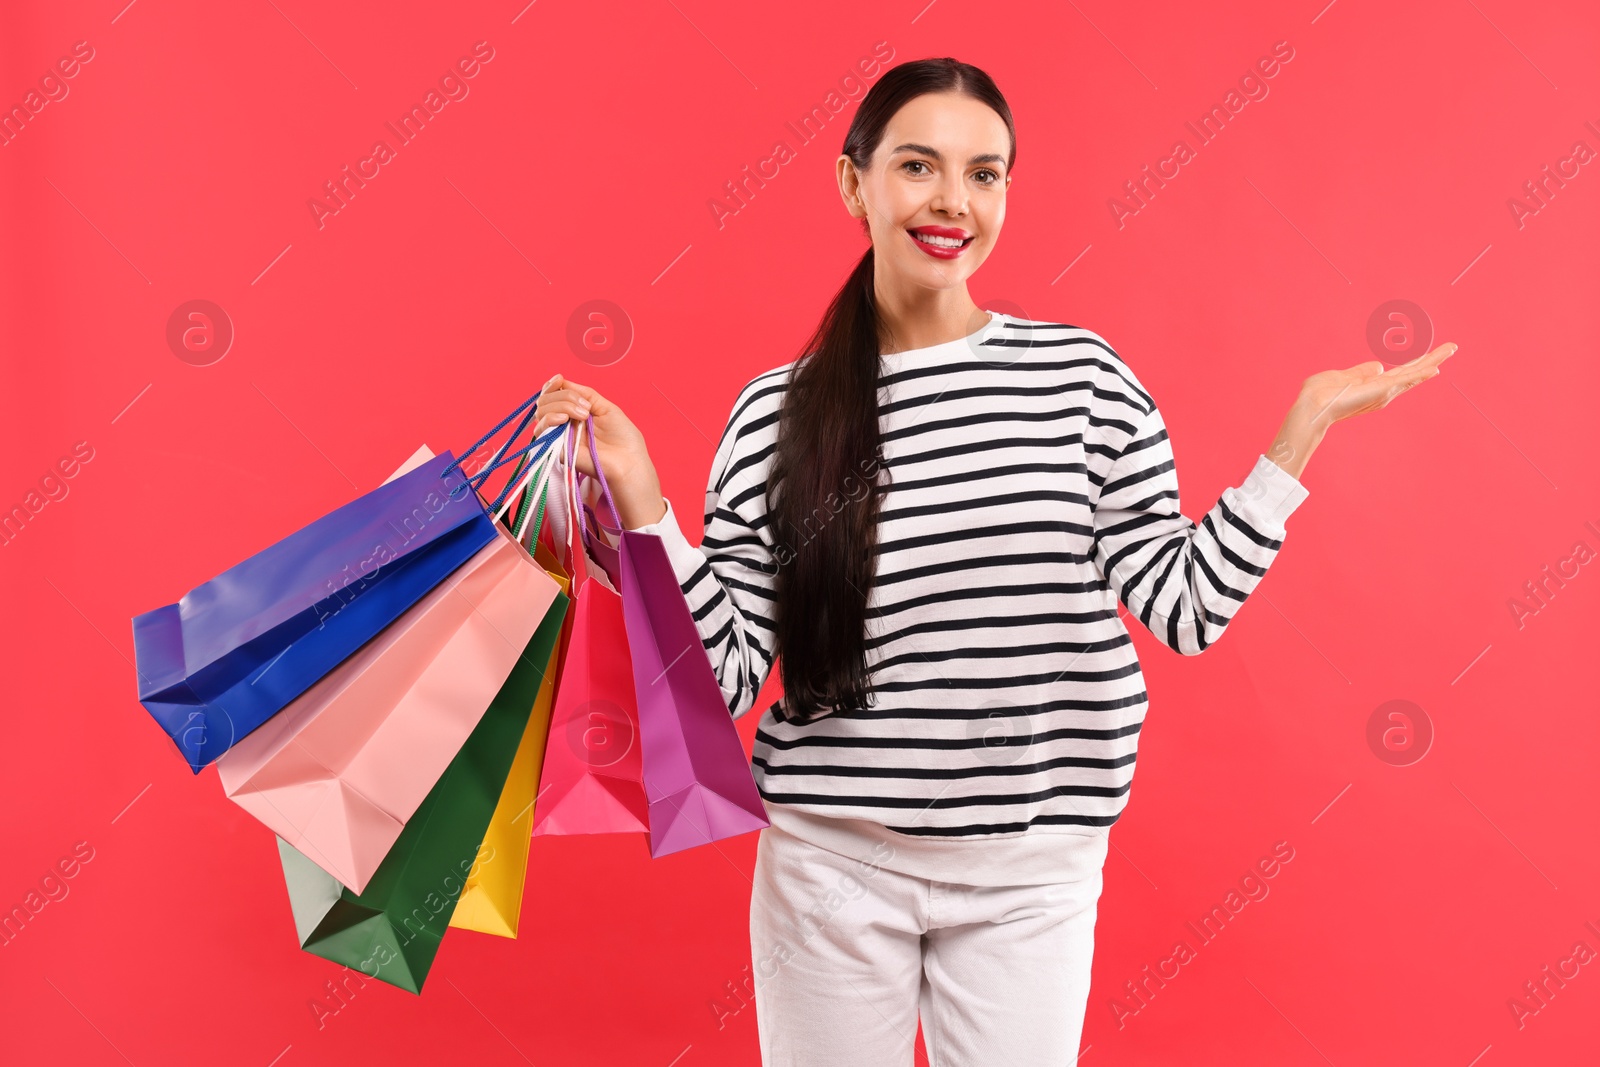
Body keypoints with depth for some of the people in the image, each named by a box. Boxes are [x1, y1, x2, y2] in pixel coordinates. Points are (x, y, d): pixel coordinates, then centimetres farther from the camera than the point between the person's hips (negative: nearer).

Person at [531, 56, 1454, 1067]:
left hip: (1033, 873, 1)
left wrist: (1303, 426, -5)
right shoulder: (776, 412, -4)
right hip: (831, 860, 0)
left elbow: (1185, 604, -4)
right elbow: (729, 676, -5)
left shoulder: (1084, 374, -3)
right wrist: (640, 498, -15)